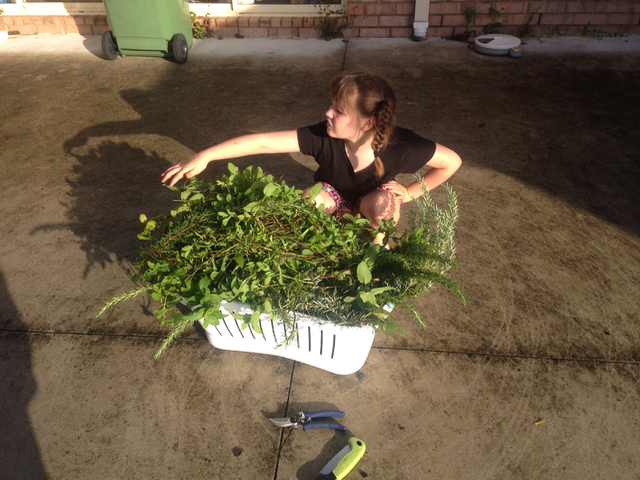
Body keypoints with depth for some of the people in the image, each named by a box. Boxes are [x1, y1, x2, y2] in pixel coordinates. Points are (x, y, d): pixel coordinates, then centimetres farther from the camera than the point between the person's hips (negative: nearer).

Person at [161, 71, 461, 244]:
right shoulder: (322, 138, -32)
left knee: (384, 203, -34)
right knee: (315, 198, -33)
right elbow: (264, 142, -36)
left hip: (370, 209, 0)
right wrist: (206, 156, -40)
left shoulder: (401, 147, -32)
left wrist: (413, 192, -17)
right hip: (333, 200, 1)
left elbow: (453, 162, -18)